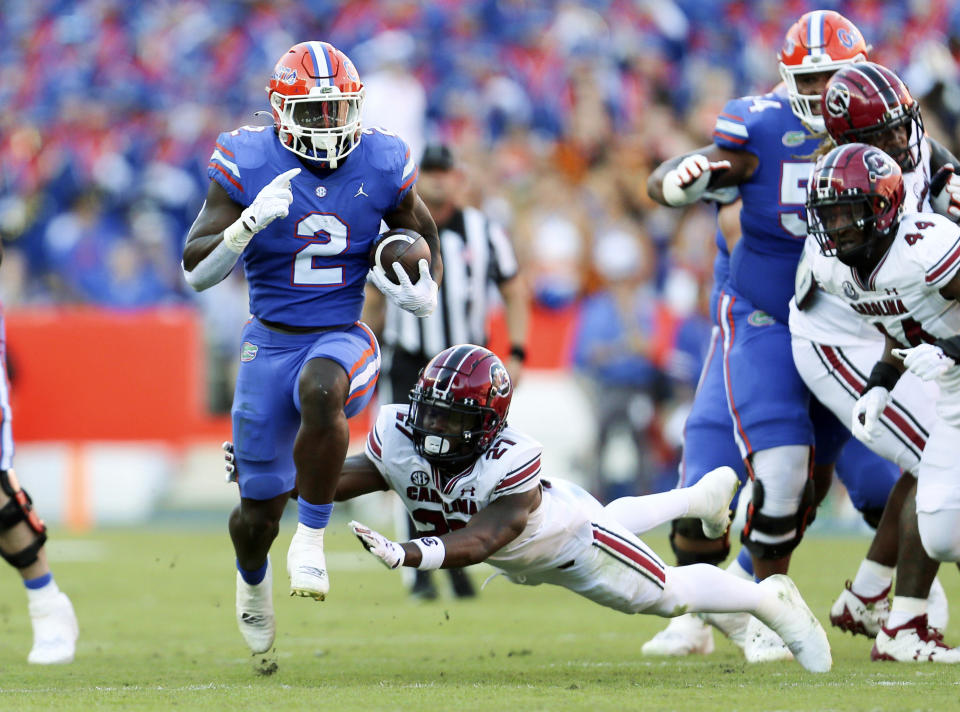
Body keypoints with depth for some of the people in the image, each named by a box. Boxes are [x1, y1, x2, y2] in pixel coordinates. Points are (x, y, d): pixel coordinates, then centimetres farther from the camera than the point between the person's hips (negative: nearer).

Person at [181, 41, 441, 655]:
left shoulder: (382, 167, -5)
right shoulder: (248, 166, -10)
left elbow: (424, 236, 14)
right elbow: (197, 271, -12)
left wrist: (425, 294, -7)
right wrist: (248, 224, -29)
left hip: (343, 339, -1)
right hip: (271, 344, 1)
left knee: (321, 392, -39)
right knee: (260, 508, 6)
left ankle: (312, 539, -22)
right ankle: (253, 579, 43)